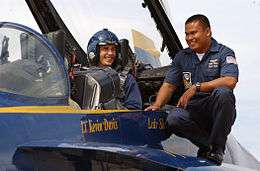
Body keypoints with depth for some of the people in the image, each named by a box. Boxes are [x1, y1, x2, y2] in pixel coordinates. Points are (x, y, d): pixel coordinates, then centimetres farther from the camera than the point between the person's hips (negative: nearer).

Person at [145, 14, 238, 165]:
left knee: (222, 93, -35)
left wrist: (196, 87, -23)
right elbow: (169, 84, 13)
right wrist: (157, 105, -6)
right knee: (173, 120, -28)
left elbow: (230, 81, -19)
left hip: (218, 111, -3)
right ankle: (207, 144, -4)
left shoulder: (224, 53, -1)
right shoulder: (182, 56, 14)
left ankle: (217, 148, -20)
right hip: (192, 109, 3)